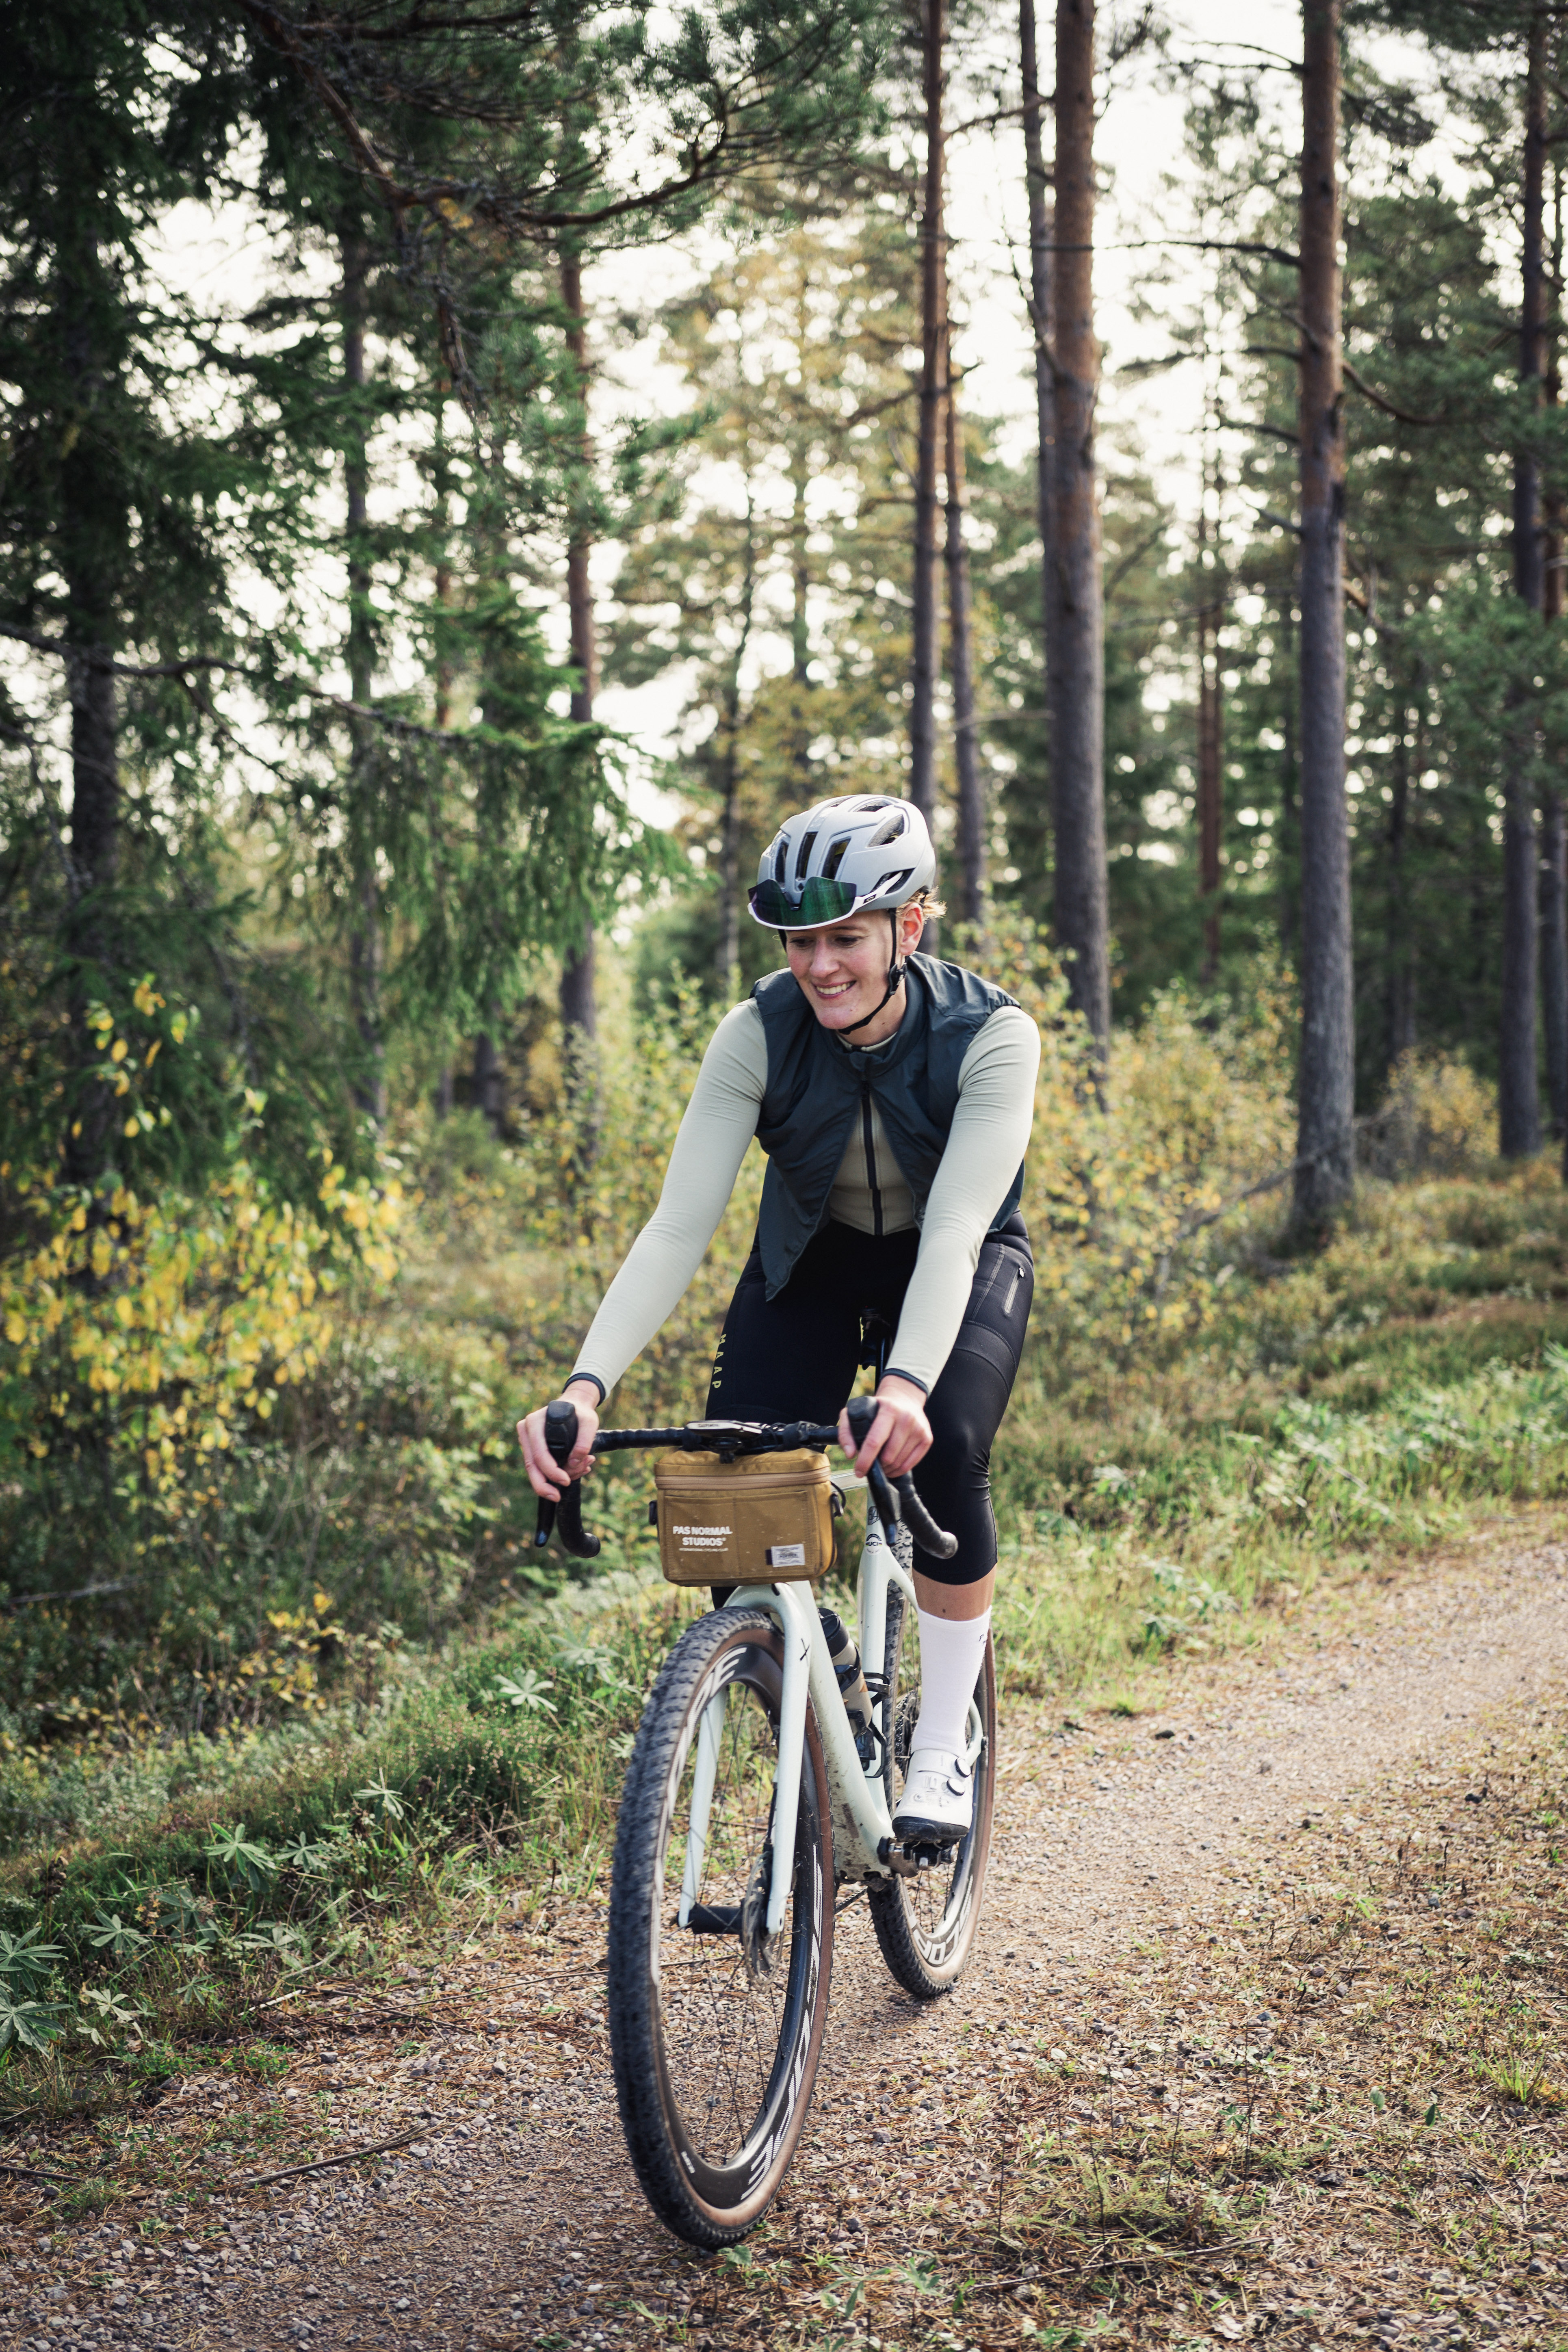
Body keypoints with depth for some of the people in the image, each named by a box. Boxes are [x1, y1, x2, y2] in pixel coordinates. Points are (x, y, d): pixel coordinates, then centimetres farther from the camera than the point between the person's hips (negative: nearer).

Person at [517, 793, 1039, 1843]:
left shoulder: (990, 1034, -31)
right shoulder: (759, 1035, -26)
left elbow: (954, 1231, -42)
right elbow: (678, 1227, -32)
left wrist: (905, 1383, -61)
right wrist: (587, 1386, -47)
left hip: (961, 1264, -2)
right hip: (813, 1259, 2)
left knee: (943, 1449, -31)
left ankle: (944, 1746, -11)